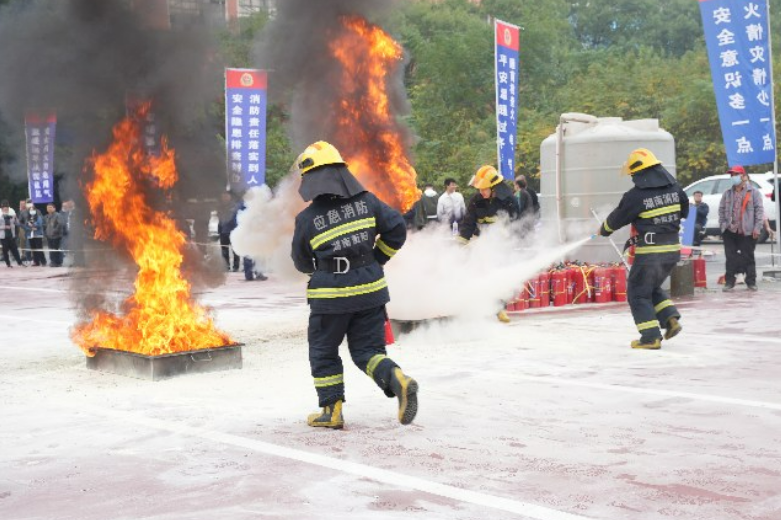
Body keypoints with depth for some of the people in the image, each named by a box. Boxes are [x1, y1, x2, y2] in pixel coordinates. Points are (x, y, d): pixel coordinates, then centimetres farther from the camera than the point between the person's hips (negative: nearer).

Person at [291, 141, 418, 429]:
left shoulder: (307, 219, -8)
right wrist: (376, 260, 11)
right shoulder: (366, 202, -2)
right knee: (367, 350, 13)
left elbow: (302, 262, 4)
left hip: (330, 296, -3)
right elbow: (397, 228, -1)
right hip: (370, 290, 3)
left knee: (323, 353, 16)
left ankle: (331, 410, 17)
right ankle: (397, 380, -13)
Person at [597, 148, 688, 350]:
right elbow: (684, 210, 18)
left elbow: (617, 218, 0)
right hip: (673, 249, 7)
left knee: (638, 293, 6)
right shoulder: (674, 187, 3)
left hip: (650, 252, -7)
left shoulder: (636, 195, -13)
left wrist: (603, 230, 20)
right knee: (653, 288, 25)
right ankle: (671, 319, 9)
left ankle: (651, 336, 0)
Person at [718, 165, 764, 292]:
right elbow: (721, 209, 13)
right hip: (730, 231, 3)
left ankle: (751, 282, 12)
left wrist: (757, 227, -11)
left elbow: (759, 209, -4)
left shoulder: (753, 192, 0)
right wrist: (723, 224, 2)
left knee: (748, 257, 4)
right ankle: (729, 282, 7)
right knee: (730, 257, 3)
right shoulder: (727, 193, 11)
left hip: (747, 231, -3)